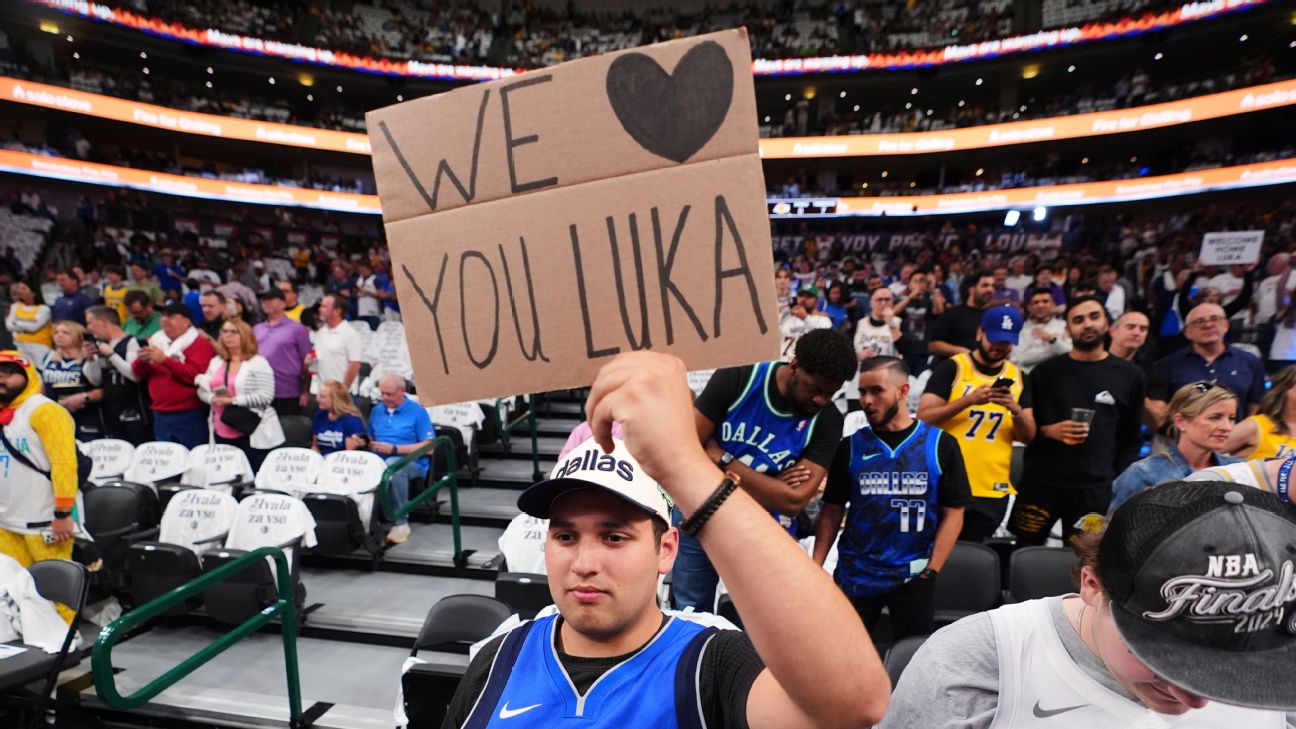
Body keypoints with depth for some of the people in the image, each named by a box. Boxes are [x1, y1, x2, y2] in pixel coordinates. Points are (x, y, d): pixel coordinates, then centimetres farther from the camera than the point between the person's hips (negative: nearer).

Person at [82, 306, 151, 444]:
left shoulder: (131, 343, -7)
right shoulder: (101, 346, 14)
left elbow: (135, 374, -21)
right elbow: (96, 381, 17)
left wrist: (111, 354, -15)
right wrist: (90, 359, 3)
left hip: (135, 412, -7)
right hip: (111, 414, 7)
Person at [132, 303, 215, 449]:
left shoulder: (200, 343, -7)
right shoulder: (155, 341, 12)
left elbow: (197, 376, -19)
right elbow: (138, 374, 13)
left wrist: (165, 360, -20)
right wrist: (142, 360, -9)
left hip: (190, 416, -6)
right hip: (160, 415, 6)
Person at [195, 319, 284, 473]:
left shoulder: (258, 362, -7)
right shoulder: (215, 362, 14)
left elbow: (265, 396, -16)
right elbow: (202, 390, 14)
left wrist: (233, 400, -18)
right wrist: (214, 398, -8)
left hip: (253, 434, -6)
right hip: (222, 434, 6)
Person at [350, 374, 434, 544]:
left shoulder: (417, 411, 3)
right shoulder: (377, 411, 20)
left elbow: (429, 447, -5)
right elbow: (371, 441, 20)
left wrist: (394, 449, -11)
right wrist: (362, 442, -4)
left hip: (412, 463, -4)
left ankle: (401, 522, -24)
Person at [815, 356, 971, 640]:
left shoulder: (940, 445, -3)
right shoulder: (851, 447, 1)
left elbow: (953, 514, -2)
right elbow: (832, 511, 3)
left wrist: (931, 573, -8)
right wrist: (816, 567, -7)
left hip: (913, 577, -1)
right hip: (855, 575, 1)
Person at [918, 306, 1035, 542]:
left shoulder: (1018, 378, 9)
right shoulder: (951, 368, -5)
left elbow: (1028, 437, 7)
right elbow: (924, 418, -12)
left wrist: (1015, 410, -13)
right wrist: (969, 400, -22)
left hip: (993, 491, 4)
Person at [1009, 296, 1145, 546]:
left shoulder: (1129, 376, 8)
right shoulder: (1046, 371, 5)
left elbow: (1131, 440, 10)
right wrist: (1048, 431, -11)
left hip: (1096, 489, 0)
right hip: (1040, 483, 0)